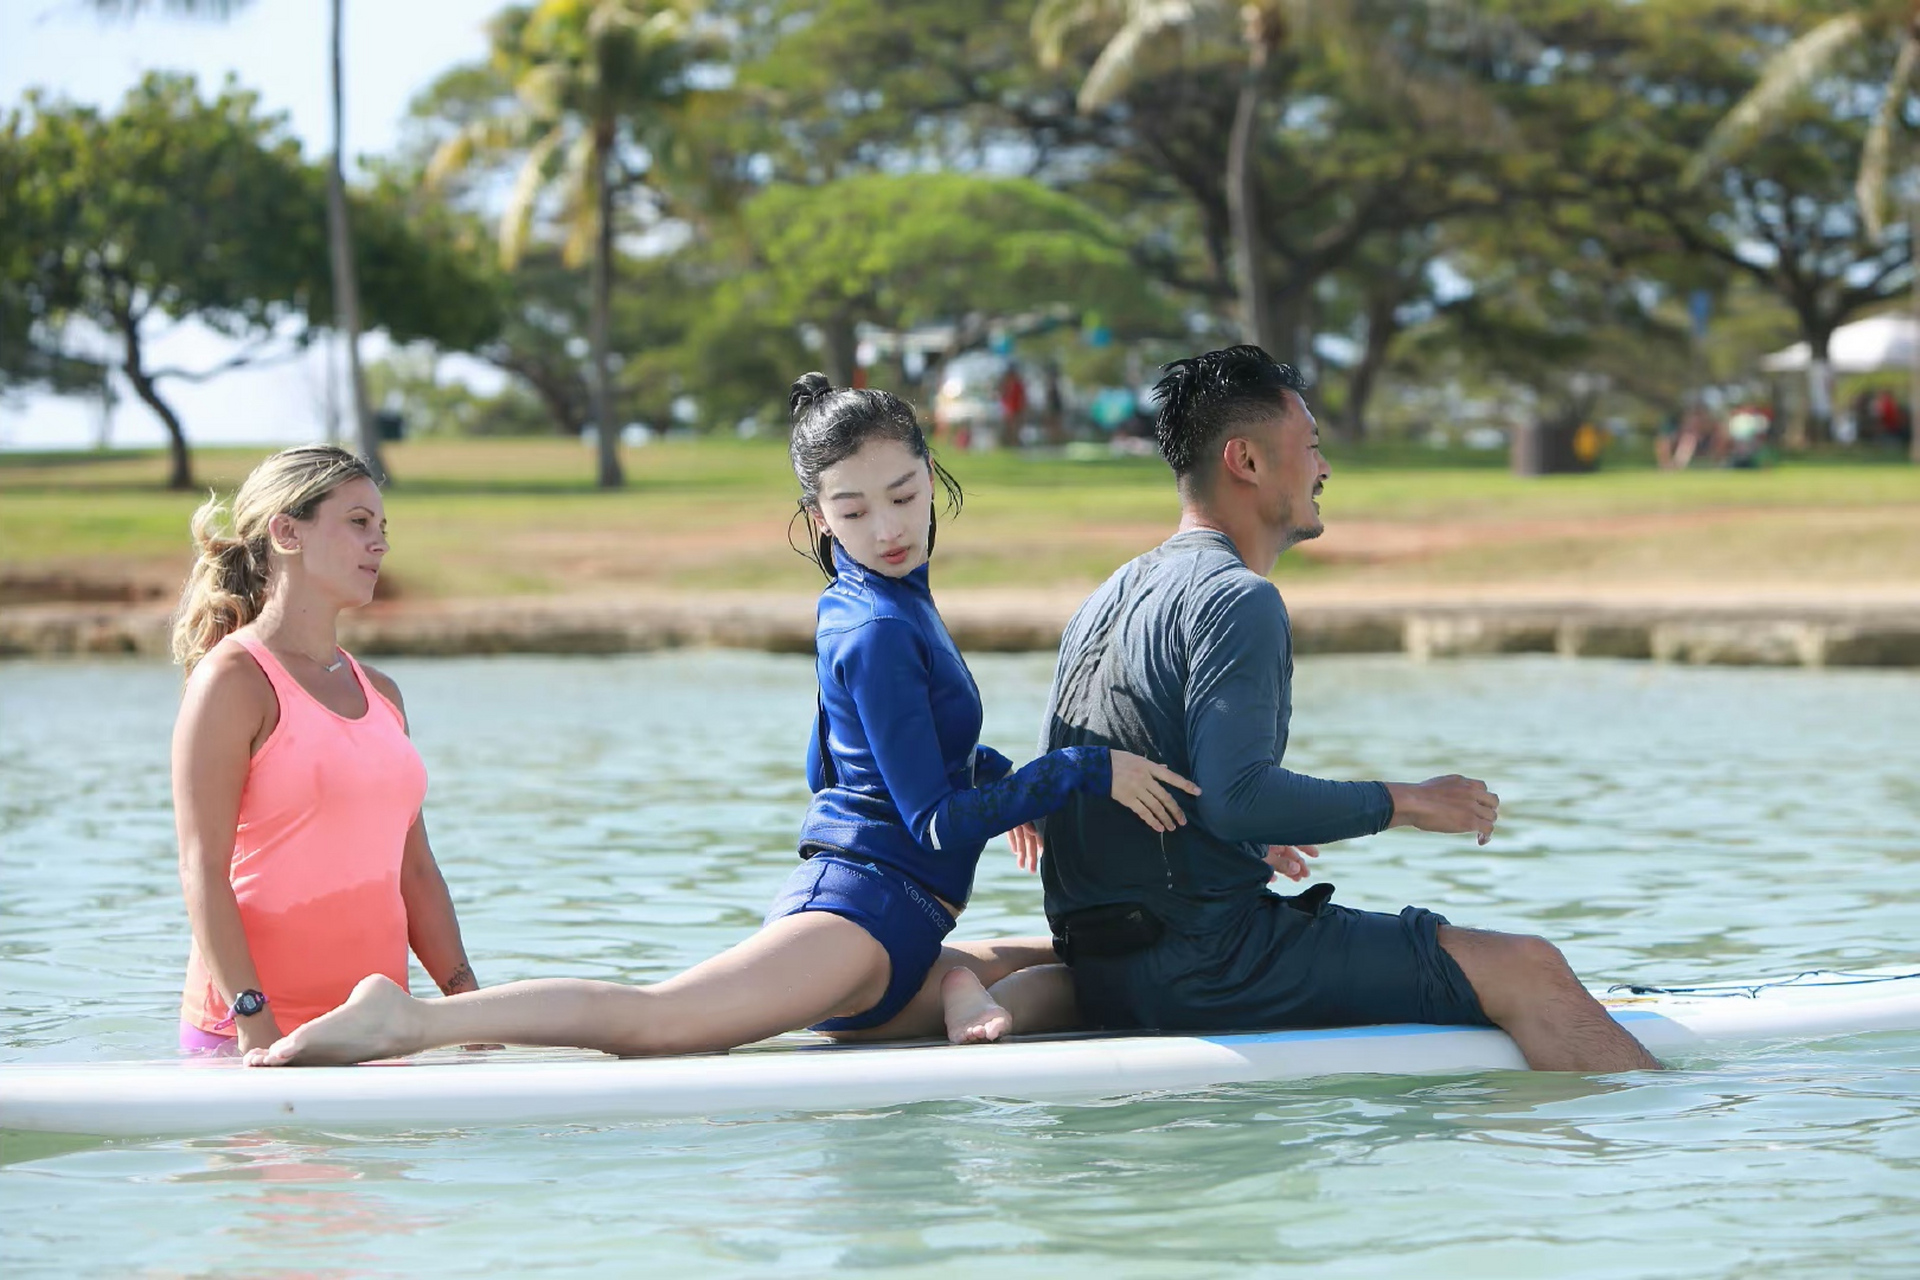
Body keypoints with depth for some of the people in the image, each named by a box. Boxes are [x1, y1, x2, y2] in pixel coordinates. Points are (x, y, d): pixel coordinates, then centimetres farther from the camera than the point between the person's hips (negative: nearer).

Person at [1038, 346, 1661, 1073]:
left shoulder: (1110, 598, 16)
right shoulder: (1237, 599, -13)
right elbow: (1237, 794, -24)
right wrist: (1405, 804, -13)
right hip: (1206, 968, -10)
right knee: (1526, 971, -13)